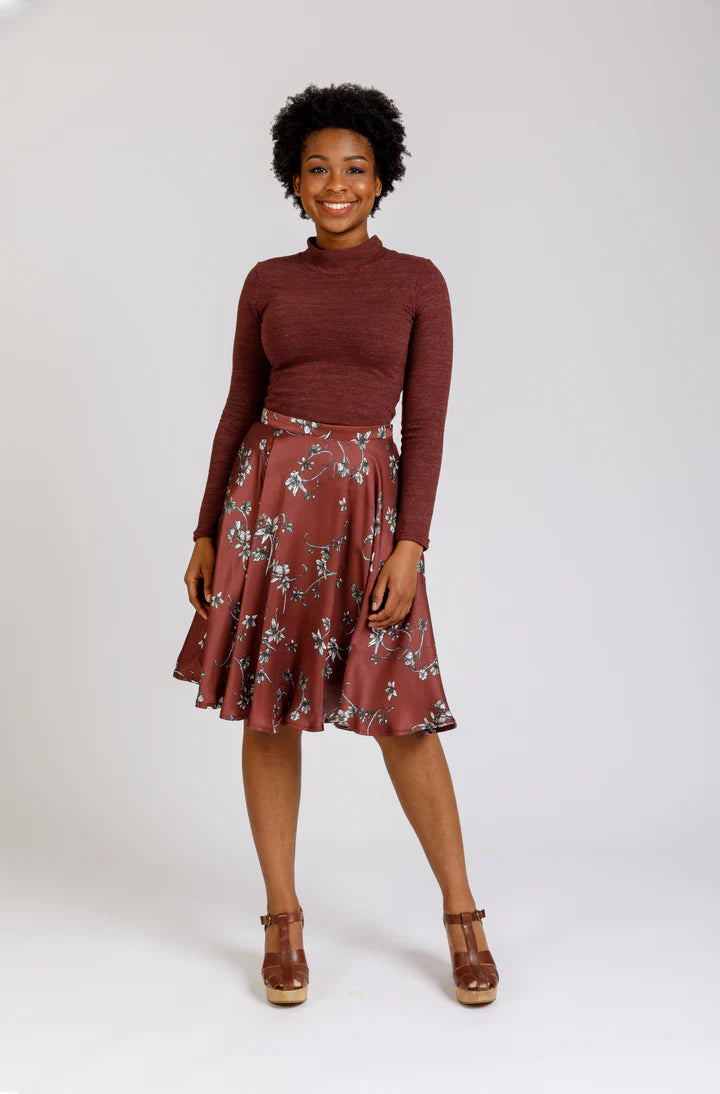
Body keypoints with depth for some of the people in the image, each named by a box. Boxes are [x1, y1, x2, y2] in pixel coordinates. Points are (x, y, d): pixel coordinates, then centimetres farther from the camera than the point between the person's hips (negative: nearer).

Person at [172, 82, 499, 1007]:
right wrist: (206, 532, 7)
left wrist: (411, 544, -11)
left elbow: (426, 422, -2)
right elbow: (239, 409, 11)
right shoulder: (267, 282, 9)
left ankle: (461, 914, 15)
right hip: (266, 497, 2)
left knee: (401, 714, -2)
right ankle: (283, 918, 18)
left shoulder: (418, 283, 3)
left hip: (366, 504, -2)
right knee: (267, 710, 4)